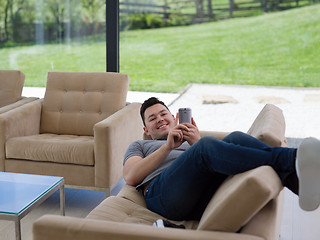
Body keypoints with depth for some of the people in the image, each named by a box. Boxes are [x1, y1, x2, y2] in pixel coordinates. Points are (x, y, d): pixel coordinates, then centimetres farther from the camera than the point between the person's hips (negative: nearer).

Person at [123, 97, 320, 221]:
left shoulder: (190, 140, 41)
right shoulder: (140, 145, 35)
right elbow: (130, 177, 10)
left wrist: (197, 143, 3)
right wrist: (167, 146, 3)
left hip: (202, 201, 3)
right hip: (162, 192, -3)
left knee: (236, 139, -22)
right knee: (206, 145, -30)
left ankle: (295, 178, -46)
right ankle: (290, 159, -45)